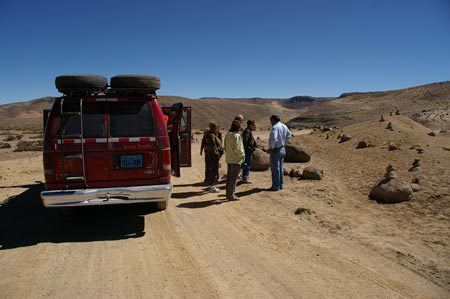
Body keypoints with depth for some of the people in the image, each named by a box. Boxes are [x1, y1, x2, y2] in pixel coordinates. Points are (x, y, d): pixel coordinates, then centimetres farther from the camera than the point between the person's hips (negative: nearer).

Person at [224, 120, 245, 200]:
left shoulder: (227, 135, 9)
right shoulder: (236, 136, -18)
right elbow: (236, 148, -21)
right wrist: (243, 155, -8)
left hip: (228, 159, 9)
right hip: (235, 160, -9)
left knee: (229, 177, 15)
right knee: (234, 178, -2)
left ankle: (228, 194, 23)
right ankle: (231, 195, 2)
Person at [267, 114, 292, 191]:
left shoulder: (275, 127, -21)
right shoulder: (284, 126, 7)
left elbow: (273, 139, -32)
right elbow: (289, 135, 23)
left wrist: (271, 148, -17)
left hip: (275, 150, -9)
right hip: (282, 149, 9)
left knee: (275, 169, -2)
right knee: (280, 168, 16)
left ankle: (275, 186, 3)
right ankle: (280, 185, 23)